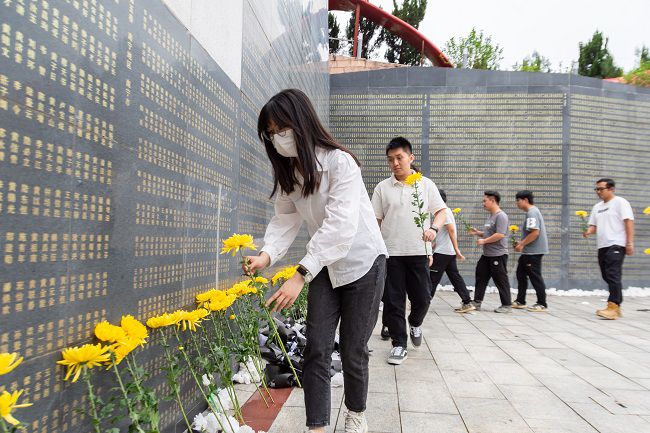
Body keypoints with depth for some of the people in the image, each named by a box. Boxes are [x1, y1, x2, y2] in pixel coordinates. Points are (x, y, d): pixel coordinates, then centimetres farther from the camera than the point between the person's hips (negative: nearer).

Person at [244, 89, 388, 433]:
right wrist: (267, 255, -25)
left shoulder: (340, 162, -23)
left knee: (353, 350, 5)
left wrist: (300, 276, -39)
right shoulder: (287, 173, 0)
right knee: (316, 350, 0)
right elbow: (285, 220, -6)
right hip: (326, 267, 6)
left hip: (363, 263, -5)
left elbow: (339, 227, -32)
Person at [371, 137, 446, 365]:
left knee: (422, 297, 4)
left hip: (418, 252, 0)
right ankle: (399, 344, 16)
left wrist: (434, 228, -12)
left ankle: (415, 323, 37)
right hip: (391, 252, 0)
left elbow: (441, 211, 9)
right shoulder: (382, 187, 4)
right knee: (393, 301, 3)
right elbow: (376, 220, 5)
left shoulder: (426, 185, 5)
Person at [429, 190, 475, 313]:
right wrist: (434, 245, 31)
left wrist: (456, 249, -25)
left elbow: (451, 230, -22)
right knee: (455, 277, 9)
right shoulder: (446, 211, 18)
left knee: (432, 278, -2)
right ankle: (467, 303, 9)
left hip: (442, 252, -10)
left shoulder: (444, 212, -13)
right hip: (450, 252, 10)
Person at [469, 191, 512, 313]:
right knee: (481, 277, 10)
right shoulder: (490, 216, 15)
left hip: (498, 255, -10)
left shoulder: (501, 216, -15)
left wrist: (484, 241, -18)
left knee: (501, 280, 0)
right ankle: (477, 302, 17)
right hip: (486, 254, 10)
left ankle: (506, 305, 11)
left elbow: (500, 235, -24)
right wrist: (477, 232, 8)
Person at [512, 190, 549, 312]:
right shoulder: (532, 212, 16)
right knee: (521, 273, 14)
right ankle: (520, 301, 21)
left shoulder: (532, 212, -17)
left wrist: (522, 244, -17)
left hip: (533, 252, -11)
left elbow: (535, 232, -25)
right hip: (529, 251, 11)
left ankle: (542, 304, 7)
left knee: (535, 277, -2)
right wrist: (521, 243, 14)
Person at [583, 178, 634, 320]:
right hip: (602, 246, 8)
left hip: (616, 245, -8)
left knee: (613, 276, -14)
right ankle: (616, 307, 16)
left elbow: (629, 222, -9)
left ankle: (613, 307, -15)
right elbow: (594, 225, 18)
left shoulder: (620, 202, -3)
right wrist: (588, 232, -6)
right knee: (607, 276, 8)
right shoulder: (597, 207, 18)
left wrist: (630, 243, -16)